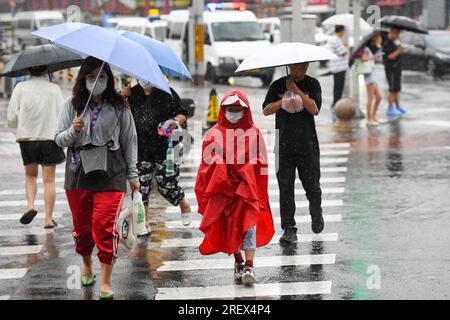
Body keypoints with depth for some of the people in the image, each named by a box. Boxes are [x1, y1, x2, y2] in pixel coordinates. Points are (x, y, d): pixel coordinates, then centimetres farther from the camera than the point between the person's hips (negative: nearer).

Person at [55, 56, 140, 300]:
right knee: (82, 225, 12)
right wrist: (73, 131, -17)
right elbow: (59, 140, 4)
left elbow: (129, 141, 6)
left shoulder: (119, 107, 2)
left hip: (110, 175, -2)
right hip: (78, 174, 2)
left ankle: (106, 282, -3)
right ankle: (87, 266, 39)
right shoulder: (72, 105, 3)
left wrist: (132, 174, 6)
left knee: (105, 227, -10)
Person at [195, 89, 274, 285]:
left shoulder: (254, 134, 5)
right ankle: (238, 261, 25)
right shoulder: (214, 134, 7)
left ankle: (249, 266, -16)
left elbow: (259, 163, 4)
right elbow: (208, 162, 4)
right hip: (222, 188, 2)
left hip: (247, 187, -2)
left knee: (248, 223, -13)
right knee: (228, 226, 7)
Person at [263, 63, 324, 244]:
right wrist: (283, 101, -15)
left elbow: (315, 109, -11)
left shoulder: (312, 84, 3)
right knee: (285, 189, -3)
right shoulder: (278, 86, 7)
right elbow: (266, 110, 0)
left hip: (308, 145, -1)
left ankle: (316, 215, 35)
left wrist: (297, 91, -15)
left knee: (312, 186, 7)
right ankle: (289, 229, 2)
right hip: (284, 145, 1)